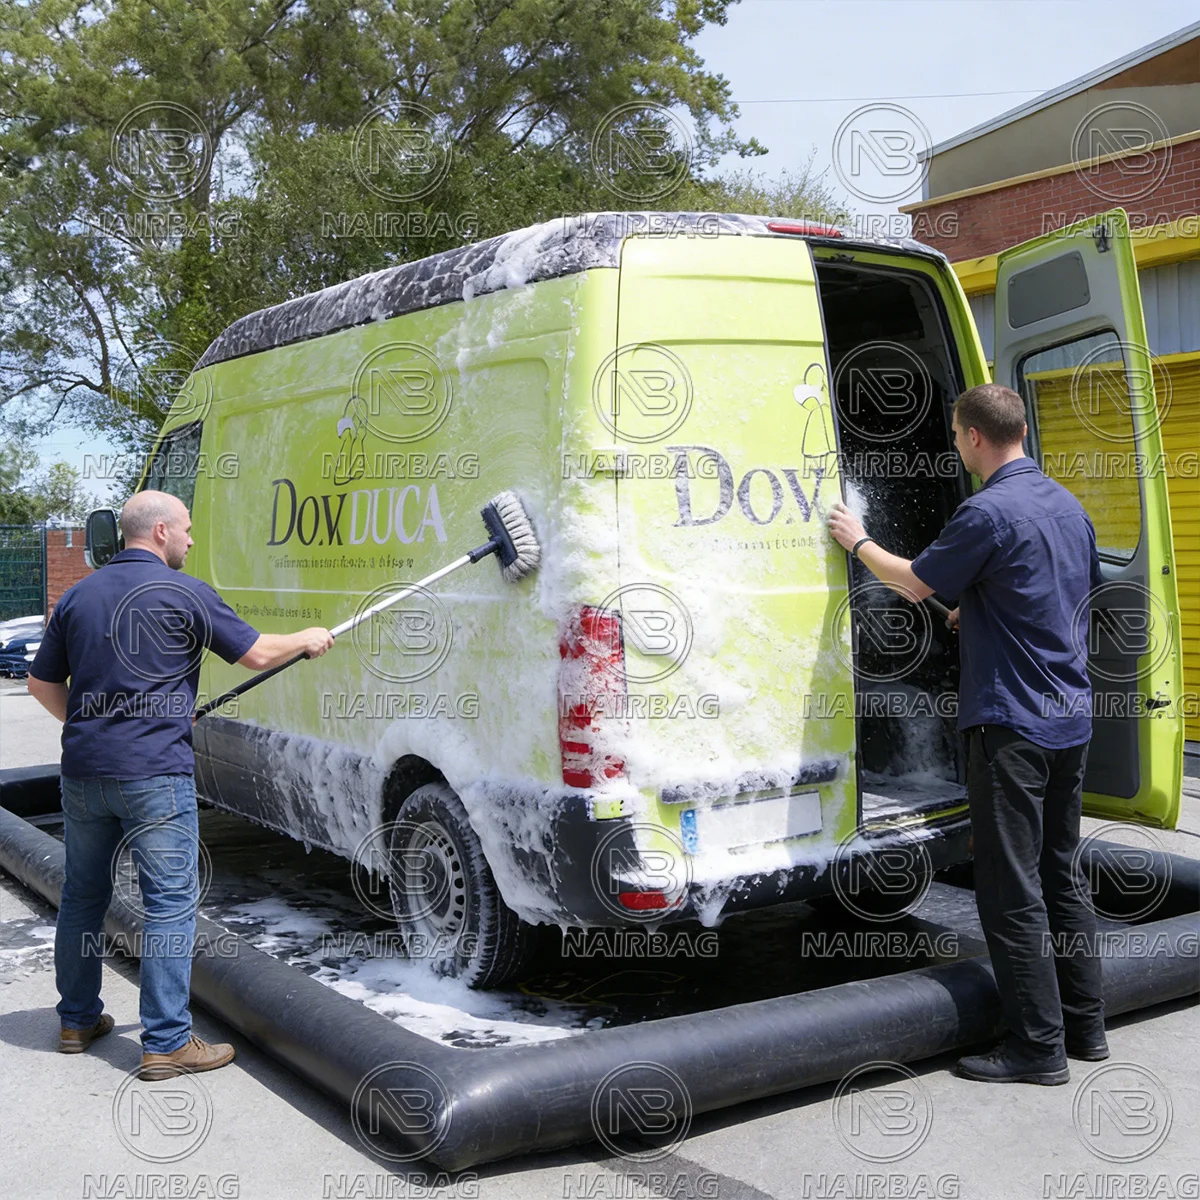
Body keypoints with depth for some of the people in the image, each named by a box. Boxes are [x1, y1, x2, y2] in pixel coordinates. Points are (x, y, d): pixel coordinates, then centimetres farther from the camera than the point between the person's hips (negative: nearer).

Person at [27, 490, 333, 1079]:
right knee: (171, 902, -1)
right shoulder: (183, 593, -8)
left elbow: (41, 683, 16)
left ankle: (77, 1020, 30)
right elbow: (257, 654, -3)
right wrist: (308, 639, 14)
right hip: (154, 773, -7)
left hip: (83, 771, 7)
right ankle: (166, 1042, 1)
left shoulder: (78, 595, 10)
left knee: (82, 895, 18)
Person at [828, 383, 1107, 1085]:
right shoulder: (1068, 506, 10)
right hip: (1071, 718, 9)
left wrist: (859, 542, 12)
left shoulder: (989, 513, -17)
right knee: (1062, 876, 17)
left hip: (1011, 723, -9)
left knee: (1012, 890, -1)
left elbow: (916, 583, -6)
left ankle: (1039, 1048, 5)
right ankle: (1086, 1027, 25)